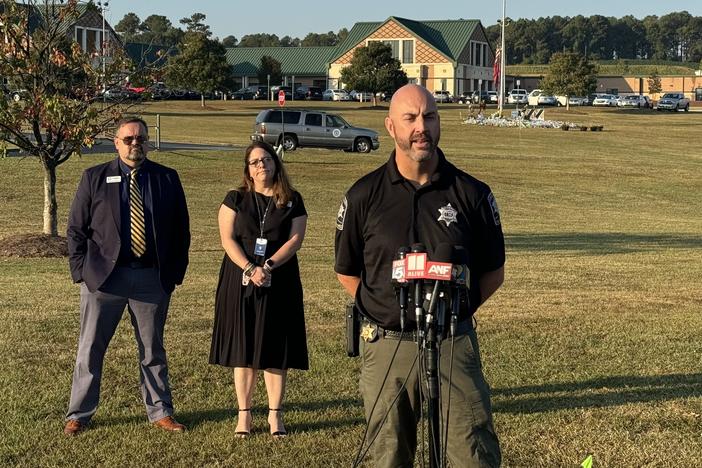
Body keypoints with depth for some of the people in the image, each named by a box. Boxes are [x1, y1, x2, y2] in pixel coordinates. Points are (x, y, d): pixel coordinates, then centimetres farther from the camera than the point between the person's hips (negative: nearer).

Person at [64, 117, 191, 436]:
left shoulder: (167, 179, 5)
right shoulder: (94, 178, 2)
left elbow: (180, 230, 9)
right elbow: (76, 228, 3)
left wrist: (175, 272, 3)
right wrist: (81, 271, -4)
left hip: (152, 278, 1)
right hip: (103, 275, -1)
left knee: (153, 349, 12)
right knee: (90, 349, 6)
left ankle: (159, 412, 23)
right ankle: (78, 414, 17)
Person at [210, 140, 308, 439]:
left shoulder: (292, 201, 6)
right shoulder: (235, 199, 6)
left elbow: (295, 239, -4)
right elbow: (227, 238, -3)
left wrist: (269, 266, -18)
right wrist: (249, 269, -18)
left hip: (279, 283, 0)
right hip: (240, 282, 0)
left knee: (275, 351, 1)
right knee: (243, 349, 2)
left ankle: (275, 414, 8)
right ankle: (244, 414, 7)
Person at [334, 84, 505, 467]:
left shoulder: (471, 193, 1)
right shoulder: (364, 195, 1)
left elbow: (493, 271, 11)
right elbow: (346, 271, 12)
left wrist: (456, 310, 2)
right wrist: (383, 312, 3)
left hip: (454, 343, -1)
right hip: (386, 346, 1)